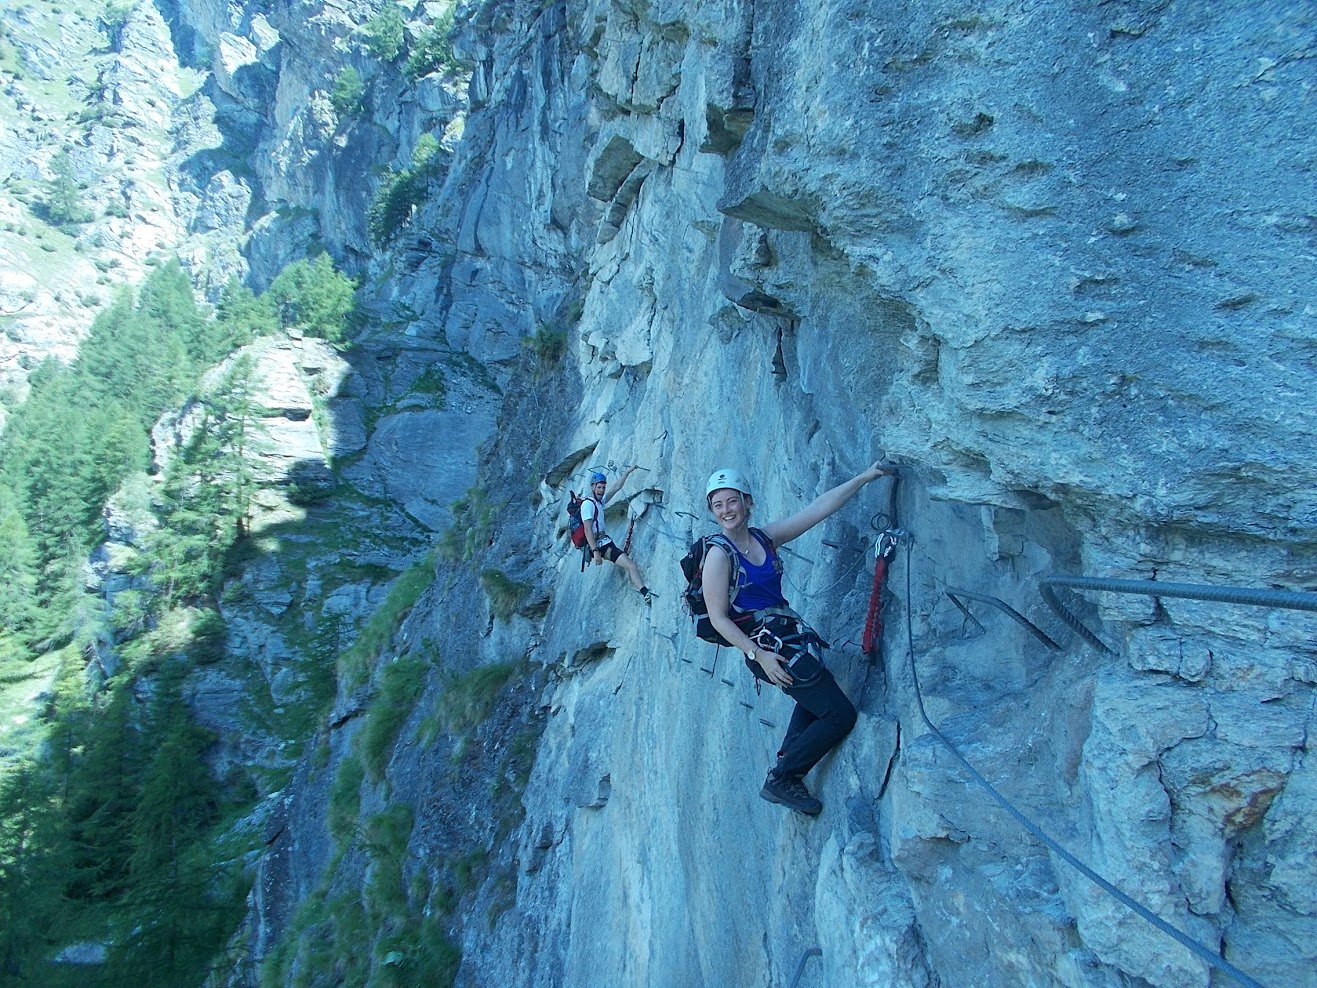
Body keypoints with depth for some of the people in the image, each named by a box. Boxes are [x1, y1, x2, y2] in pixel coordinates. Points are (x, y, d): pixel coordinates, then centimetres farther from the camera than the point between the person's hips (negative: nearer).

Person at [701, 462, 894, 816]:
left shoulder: (765, 537, 2)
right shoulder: (719, 554, -15)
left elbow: (820, 508, 1)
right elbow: (718, 618, -16)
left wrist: (864, 477, -3)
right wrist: (759, 655, -21)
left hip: (792, 637, 8)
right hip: (768, 647, -8)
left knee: (813, 699, 31)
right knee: (840, 714, -5)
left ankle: (788, 765, 41)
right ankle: (779, 780, 6)